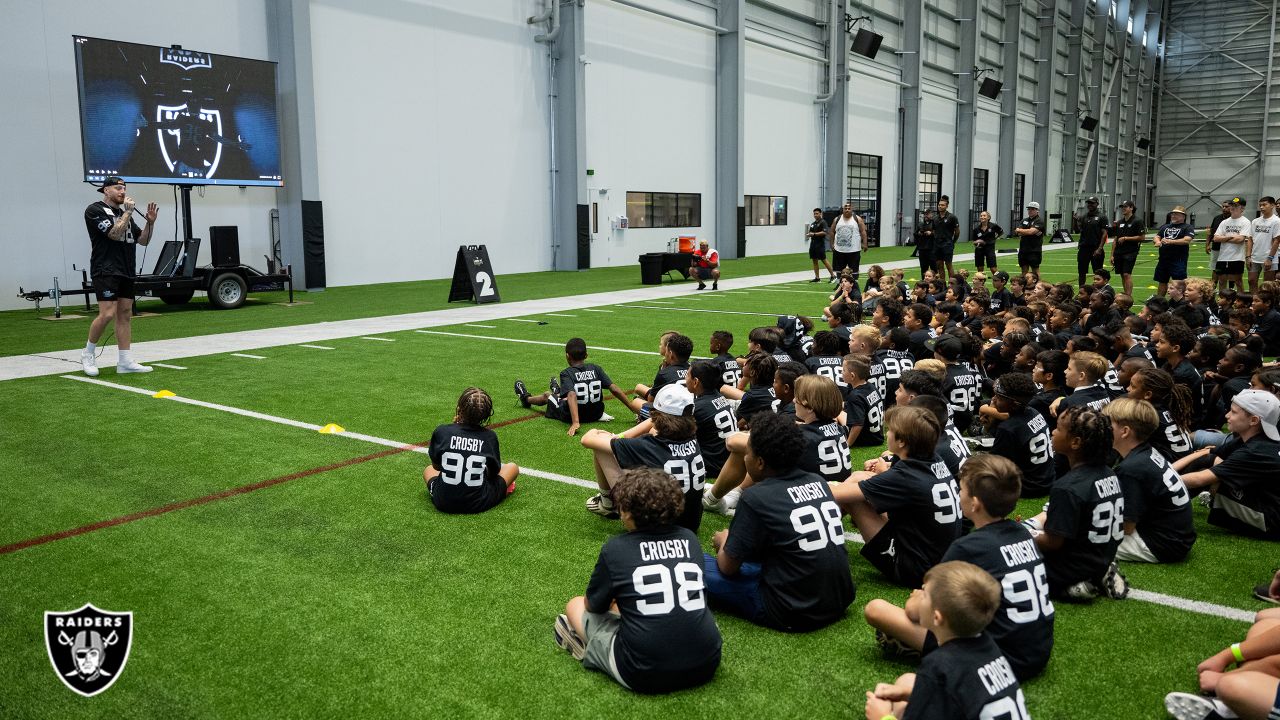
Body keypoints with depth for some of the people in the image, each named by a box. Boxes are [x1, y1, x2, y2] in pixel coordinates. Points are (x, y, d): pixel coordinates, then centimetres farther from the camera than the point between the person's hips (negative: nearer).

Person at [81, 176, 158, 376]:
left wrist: (150, 222, 1)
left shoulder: (124, 213, 19)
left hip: (126, 272, 8)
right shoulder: (95, 210, -4)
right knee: (107, 314, -15)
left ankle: (126, 362, 5)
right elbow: (115, 233, -16)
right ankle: (88, 354, 5)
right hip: (106, 271, -8)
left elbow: (143, 240, 16)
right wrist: (128, 212, -9)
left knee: (125, 314, 4)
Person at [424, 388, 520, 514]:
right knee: (513, 467, 21)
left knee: (428, 470, 31)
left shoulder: (441, 431, -7)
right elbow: (494, 471, 3)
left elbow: (436, 466, 9)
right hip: (479, 503, 1)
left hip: (443, 503, -1)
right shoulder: (490, 436, -7)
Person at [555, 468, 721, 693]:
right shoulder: (689, 539, 4)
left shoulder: (616, 548, -7)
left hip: (644, 674, -4)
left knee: (576, 605, 17)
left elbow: (592, 605, 10)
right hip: (706, 666, 4)